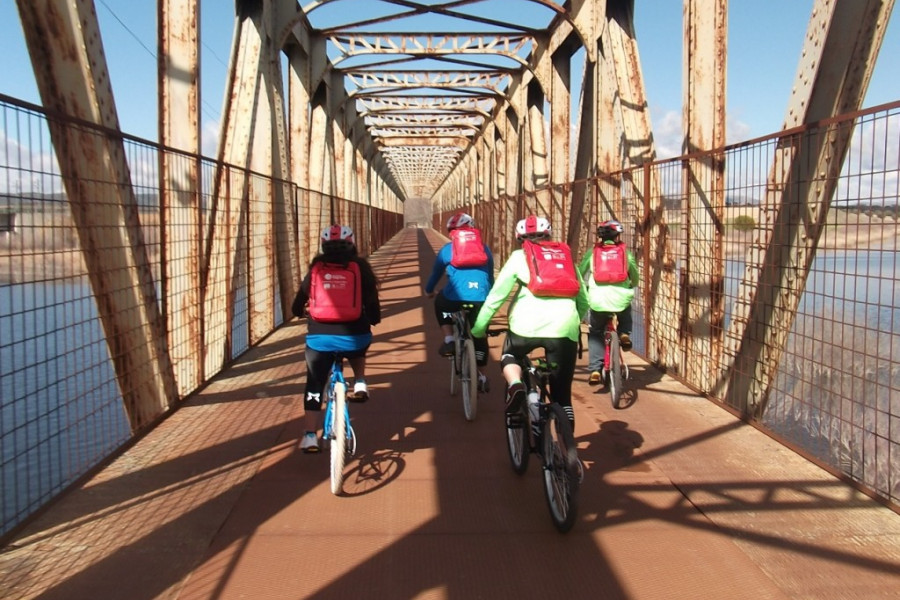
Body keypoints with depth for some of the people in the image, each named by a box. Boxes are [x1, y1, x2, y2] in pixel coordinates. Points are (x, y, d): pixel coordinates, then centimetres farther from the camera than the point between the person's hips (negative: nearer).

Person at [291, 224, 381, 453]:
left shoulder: (316, 269, 8)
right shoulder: (360, 268, 5)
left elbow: (298, 306, 16)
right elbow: (372, 306, 5)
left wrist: (301, 311, 39)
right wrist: (374, 319, 27)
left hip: (319, 338, 0)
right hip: (354, 337, 0)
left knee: (314, 385, 18)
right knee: (358, 353, 37)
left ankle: (310, 436, 15)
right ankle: (359, 384, 16)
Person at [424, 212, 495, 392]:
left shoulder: (448, 249, 15)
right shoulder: (485, 248, 21)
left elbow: (436, 273, 25)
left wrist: (429, 291, 44)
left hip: (456, 297, -2)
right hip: (482, 299, 2)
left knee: (440, 301, 33)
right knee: (480, 335, 22)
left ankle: (449, 340, 20)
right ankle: (482, 376, 29)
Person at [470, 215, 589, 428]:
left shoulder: (519, 256, 15)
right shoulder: (565, 257, 24)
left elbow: (496, 295, 10)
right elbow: (583, 300, 26)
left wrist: (478, 327, 18)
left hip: (527, 325, -2)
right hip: (564, 328, 2)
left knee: (509, 356, 29)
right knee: (562, 393, 14)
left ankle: (515, 384, -2)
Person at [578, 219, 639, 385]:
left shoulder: (592, 252, 11)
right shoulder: (625, 252, 13)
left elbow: (579, 274, 12)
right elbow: (635, 276, 22)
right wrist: (631, 287, 43)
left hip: (598, 300, -1)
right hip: (621, 298, 1)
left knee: (595, 334, 17)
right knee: (626, 315, 37)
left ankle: (595, 370, 6)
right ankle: (624, 334, 14)